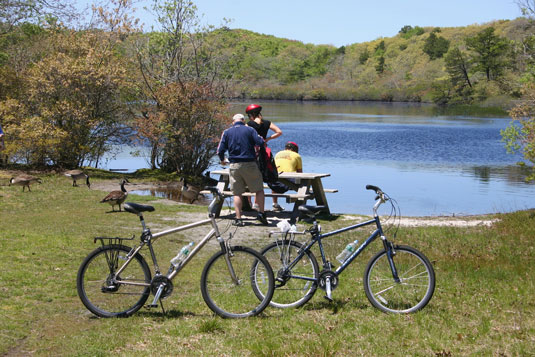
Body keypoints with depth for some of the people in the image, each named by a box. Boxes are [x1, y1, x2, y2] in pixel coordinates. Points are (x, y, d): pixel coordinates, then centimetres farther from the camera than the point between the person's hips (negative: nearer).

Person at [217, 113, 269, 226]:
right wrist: (261, 139, 17)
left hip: (235, 166, 2)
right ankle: (261, 213, 3)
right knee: (259, 189, 10)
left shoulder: (227, 132, 6)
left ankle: (238, 218, 3)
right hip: (250, 164, -1)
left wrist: (222, 160, 22)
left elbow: (220, 150, 2)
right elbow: (260, 143, -7)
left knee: (237, 193, 6)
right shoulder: (250, 130, 1)